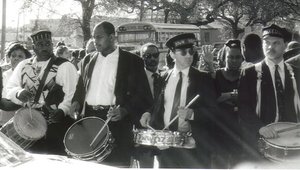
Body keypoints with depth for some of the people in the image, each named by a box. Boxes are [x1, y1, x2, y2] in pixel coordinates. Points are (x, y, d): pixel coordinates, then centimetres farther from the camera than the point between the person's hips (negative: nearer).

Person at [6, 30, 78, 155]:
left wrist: (62, 110, -26)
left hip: (56, 125, -4)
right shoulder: (23, 65, 13)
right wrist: (19, 93, -10)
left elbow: (71, 94, -9)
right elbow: (10, 89, 13)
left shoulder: (64, 66, -2)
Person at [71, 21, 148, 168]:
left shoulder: (132, 61, 0)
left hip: (116, 121, -4)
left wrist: (124, 110, -17)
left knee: (116, 164, -4)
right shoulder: (88, 60, 15)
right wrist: (77, 102, 3)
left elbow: (139, 92, -3)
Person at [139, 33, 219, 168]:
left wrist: (192, 114, -19)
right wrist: (149, 113, 1)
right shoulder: (164, 78, 10)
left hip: (192, 148, -3)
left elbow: (213, 111, -3)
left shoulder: (203, 79, 1)